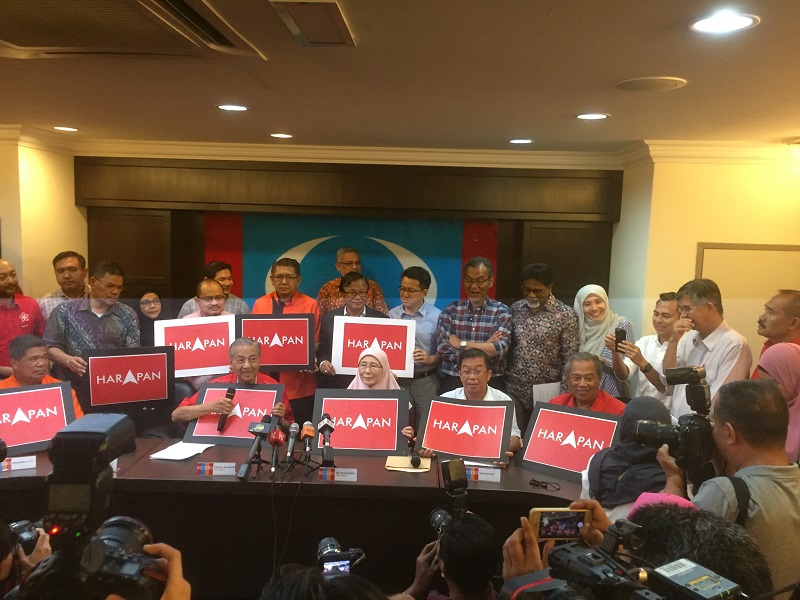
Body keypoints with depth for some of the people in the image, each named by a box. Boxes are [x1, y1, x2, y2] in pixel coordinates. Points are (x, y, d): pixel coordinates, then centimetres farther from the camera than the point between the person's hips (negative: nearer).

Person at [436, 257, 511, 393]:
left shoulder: (501, 311, 0)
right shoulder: (450, 310, 3)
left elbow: (501, 349, -13)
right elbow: (442, 349, -8)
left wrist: (461, 344, -9)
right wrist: (486, 347, -11)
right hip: (453, 382, 1)